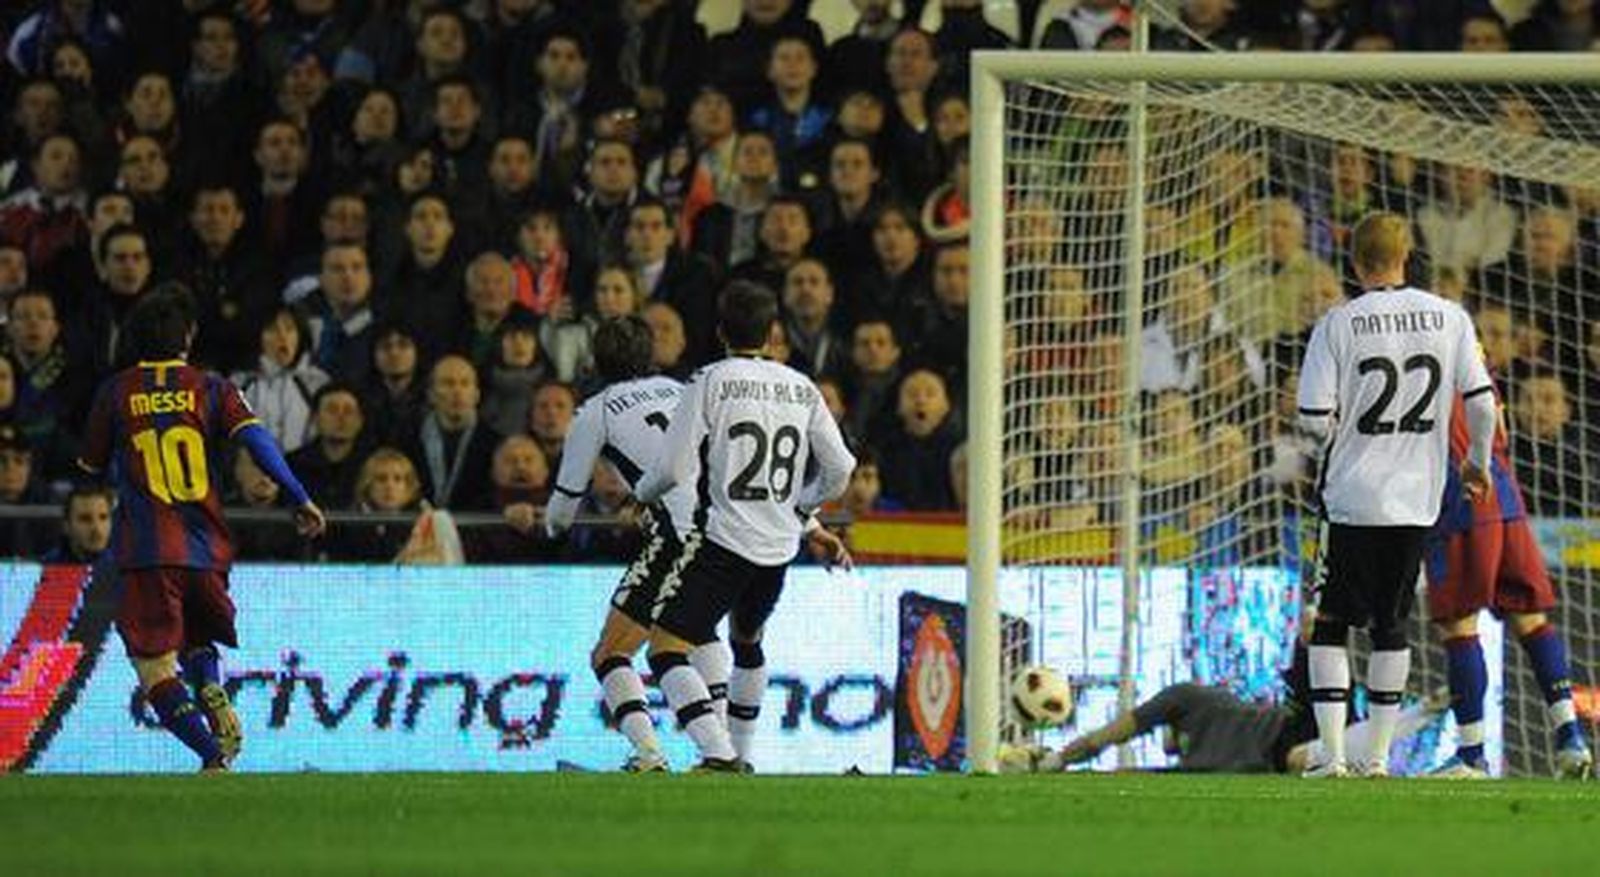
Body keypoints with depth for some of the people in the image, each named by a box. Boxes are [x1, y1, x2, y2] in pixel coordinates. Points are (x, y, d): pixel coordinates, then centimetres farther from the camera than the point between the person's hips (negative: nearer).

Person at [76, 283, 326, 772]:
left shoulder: (116, 392, 7)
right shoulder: (209, 387, 7)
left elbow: (92, 465, 16)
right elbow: (255, 437, -7)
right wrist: (301, 499, -8)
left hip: (147, 549, -3)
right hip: (207, 548, 3)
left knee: (156, 666, -5)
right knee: (198, 639, 26)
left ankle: (213, 751, -25)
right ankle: (211, 691, -6)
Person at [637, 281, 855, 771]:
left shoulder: (711, 382, -7)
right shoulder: (801, 389, 7)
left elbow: (675, 468, -10)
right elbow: (839, 471, 7)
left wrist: (642, 493, 12)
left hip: (725, 539, -6)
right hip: (780, 547, 6)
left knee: (666, 647, -8)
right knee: (747, 640, 30)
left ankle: (719, 754, -24)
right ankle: (741, 755, 35)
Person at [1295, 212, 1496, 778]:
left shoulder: (1339, 325, -9)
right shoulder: (1449, 318, -1)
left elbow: (1316, 418, -12)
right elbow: (1481, 402, 0)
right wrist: (1478, 463, 17)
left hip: (1353, 496, -3)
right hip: (1417, 499, 3)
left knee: (1330, 624, 7)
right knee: (1392, 625, 13)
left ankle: (1331, 753, -1)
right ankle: (1378, 755, 11)